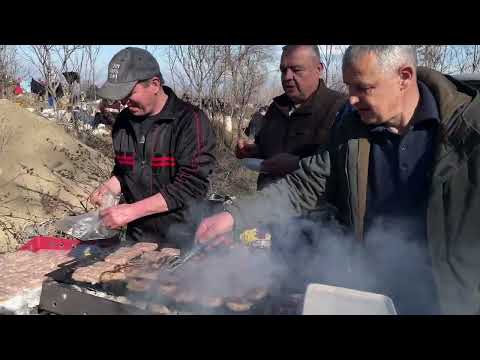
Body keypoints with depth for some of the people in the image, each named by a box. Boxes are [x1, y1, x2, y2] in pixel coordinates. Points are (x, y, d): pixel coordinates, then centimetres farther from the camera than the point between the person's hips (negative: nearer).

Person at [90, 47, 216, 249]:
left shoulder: (190, 121, -17)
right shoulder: (123, 121, 3)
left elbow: (192, 185, -23)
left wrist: (132, 210, -25)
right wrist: (109, 188, -4)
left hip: (182, 241, -5)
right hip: (137, 236, 5)